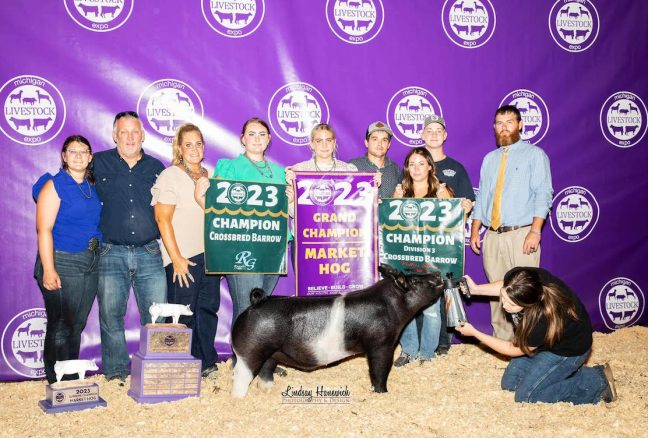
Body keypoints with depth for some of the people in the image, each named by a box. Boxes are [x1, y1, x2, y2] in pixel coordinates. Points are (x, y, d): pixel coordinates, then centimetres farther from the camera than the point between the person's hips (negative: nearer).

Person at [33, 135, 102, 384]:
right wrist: (48, 270, -19)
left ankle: (72, 380, 24)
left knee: (77, 325, 13)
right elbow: (44, 229, -13)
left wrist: (98, 258, 9)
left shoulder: (92, 187, 12)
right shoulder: (54, 185, -7)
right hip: (62, 262, -6)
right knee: (61, 327, -1)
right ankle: (56, 382, 11)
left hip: (91, 264, 6)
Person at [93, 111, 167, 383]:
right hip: (111, 253, -1)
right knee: (111, 316, 3)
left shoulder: (156, 167, 12)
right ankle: (116, 373, 14)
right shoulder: (99, 163, 6)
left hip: (149, 253, 2)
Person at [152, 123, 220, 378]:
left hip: (210, 255, 6)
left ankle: (206, 362, 21)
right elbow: (162, 219, -11)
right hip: (183, 258, -6)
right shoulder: (170, 176, -5)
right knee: (184, 314, 0)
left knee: (208, 309, 10)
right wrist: (176, 258, -15)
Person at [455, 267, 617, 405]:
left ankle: (595, 383, 2)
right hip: (546, 338, 7)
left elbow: (514, 349, -20)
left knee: (525, 395, -7)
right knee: (509, 383, 6)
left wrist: (474, 333, -17)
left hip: (568, 349, -7)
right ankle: (565, 373, 14)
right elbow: (505, 288, 1)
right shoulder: (517, 278, -30)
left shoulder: (542, 319, -41)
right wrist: (476, 289, -9)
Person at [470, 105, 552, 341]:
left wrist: (535, 231, -16)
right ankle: (501, 340, 17)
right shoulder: (490, 158, 18)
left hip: (521, 235, -5)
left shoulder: (534, 154, 2)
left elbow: (543, 194, -7)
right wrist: (475, 231, 11)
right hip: (492, 236, 5)